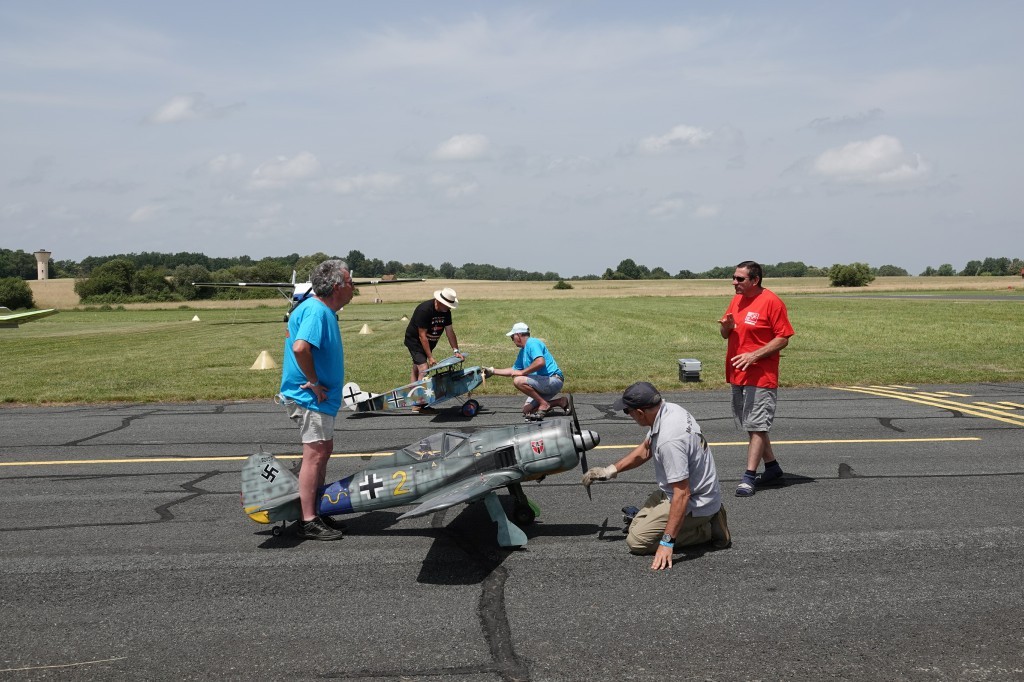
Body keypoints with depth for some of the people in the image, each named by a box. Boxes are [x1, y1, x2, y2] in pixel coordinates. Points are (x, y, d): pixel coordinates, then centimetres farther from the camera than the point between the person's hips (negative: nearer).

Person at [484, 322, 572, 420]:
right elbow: (514, 370, 29)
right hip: (545, 384, 10)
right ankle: (562, 401, 8)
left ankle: (544, 404, -15)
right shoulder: (523, 351, 19)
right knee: (526, 410, 7)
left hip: (553, 380, -10)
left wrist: (522, 372, -20)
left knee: (518, 381, -24)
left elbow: (540, 362, -30)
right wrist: (492, 371, 29)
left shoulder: (532, 343, -13)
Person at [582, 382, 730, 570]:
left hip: (694, 503, -10)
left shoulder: (669, 439, -33)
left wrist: (667, 542, -30)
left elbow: (682, 494, -32)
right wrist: (610, 470, 16)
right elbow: (645, 449, 14)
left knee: (636, 541, -11)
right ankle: (707, 518, 13)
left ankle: (707, 530, -3)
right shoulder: (669, 409, -3)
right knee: (636, 526, 16)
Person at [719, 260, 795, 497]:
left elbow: (783, 338, -13)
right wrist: (726, 326, -6)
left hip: (761, 377, -8)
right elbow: (725, 335, 18)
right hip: (737, 375, 8)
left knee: (757, 426, -6)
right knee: (753, 426, 14)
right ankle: (772, 467, 27)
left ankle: (749, 477, -3)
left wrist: (754, 355, -21)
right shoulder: (736, 300, 12)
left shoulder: (771, 302, -12)